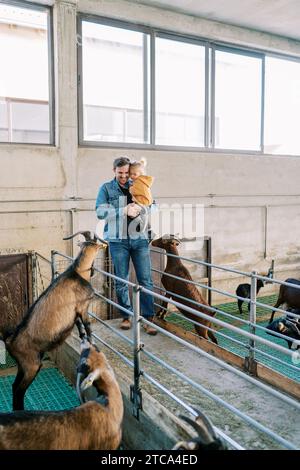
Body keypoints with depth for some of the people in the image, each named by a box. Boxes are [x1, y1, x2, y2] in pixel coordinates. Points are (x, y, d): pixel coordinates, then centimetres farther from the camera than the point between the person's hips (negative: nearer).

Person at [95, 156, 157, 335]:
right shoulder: (106, 188, 5)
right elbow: (100, 212, -8)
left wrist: (140, 208, -9)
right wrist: (125, 210, -18)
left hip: (139, 238, 2)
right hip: (118, 240, -1)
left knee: (146, 280, -1)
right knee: (122, 281, 6)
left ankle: (148, 319, 6)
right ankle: (126, 316, 22)